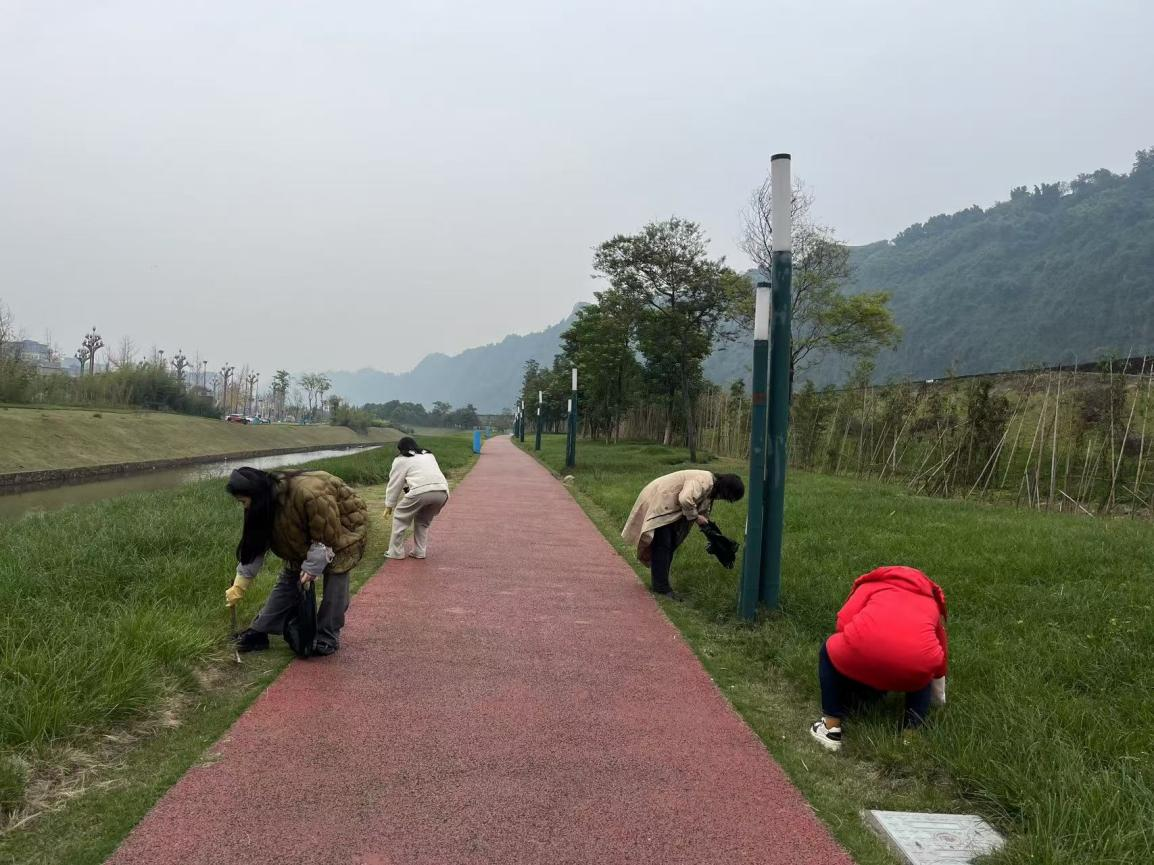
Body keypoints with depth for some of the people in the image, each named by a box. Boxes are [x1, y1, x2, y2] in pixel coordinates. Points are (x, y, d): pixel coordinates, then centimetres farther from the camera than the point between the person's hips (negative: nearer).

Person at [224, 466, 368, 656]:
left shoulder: (307, 493, -41)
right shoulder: (267, 503, -14)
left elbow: (327, 536, -30)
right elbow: (255, 544, -6)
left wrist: (312, 568, -25)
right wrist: (239, 587, -6)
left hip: (343, 528, -7)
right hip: (307, 535, 7)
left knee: (335, 577, -13)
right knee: (291, 576, 3)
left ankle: (328, 638, 0)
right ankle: (259, 632, 10)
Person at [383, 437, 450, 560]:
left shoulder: (401, 460, 13)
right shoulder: (429, 455, 31)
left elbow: (394, 484, 14)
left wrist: (389, 506, 22)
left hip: (421, 491, -6)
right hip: (442, 491, 6)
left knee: (400, 516, 14)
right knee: (423, 521, 26)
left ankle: (396, 552, 17)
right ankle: (420, 552, 24)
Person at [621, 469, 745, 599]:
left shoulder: (710, 487, 6)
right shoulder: (703, 481, -26)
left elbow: (703, 510, 17)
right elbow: (685, 500, -39)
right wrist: (695, 517, -24)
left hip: (668, 507, 10)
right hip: (657, 502, -10)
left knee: (670, 545, 11)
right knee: (662, 546, -10)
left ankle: (658, 583, 18)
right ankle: (661, 587, -7)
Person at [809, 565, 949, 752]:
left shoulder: (873, 584, 32)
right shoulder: (932, 600, 38)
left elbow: (843, 622, 16)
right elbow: (941, 653, 50)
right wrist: (939, 696, 67)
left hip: (864, 648, -2)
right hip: (915, 663, 2)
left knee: (829, 652, 32)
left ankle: (831, 728, 26)